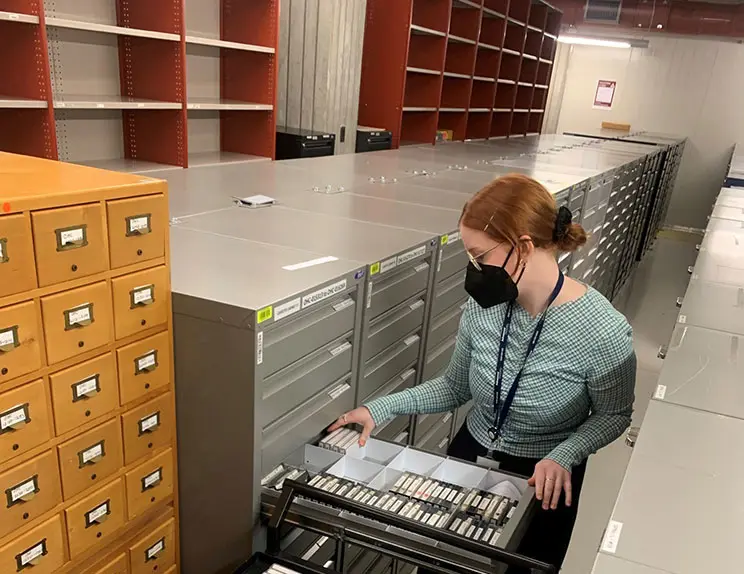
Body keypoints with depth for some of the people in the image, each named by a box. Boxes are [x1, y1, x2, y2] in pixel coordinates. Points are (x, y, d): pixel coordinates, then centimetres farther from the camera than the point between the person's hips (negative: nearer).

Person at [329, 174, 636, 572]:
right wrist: (382, 409, -10)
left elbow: (613, 415, -9)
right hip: (468, 458, 4)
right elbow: (456, 387, -1)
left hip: (541, 484, -3)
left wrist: (564, 455, -25)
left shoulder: (602, 331, -26)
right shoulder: (483, 307, -13)